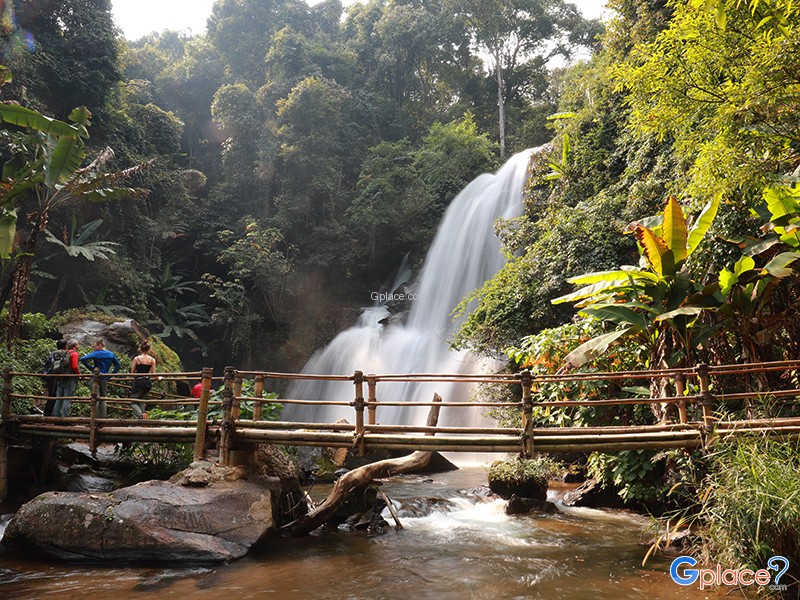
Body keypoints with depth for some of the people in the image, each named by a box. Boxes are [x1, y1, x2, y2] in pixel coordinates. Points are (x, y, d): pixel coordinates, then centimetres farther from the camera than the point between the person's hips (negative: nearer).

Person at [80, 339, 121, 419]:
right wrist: (111, 374, 8)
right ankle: (102, 417, 8)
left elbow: (83, 359, -19)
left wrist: (91, 368, -12)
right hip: (105, 378, 4)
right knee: (102, 398, 11)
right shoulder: (111, 354, 8)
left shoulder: (96, 354, -8)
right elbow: (117, 365, 13)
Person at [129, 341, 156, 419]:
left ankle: (140, 415, -21)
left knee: (133, 402, 5)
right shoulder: (152, 360, 1)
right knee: (142, 402, 19)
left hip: (138, 382, -4)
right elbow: (154, 374, 2)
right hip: (147, 383, 4)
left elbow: (132, 372, 0)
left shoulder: (137, 359, -5)